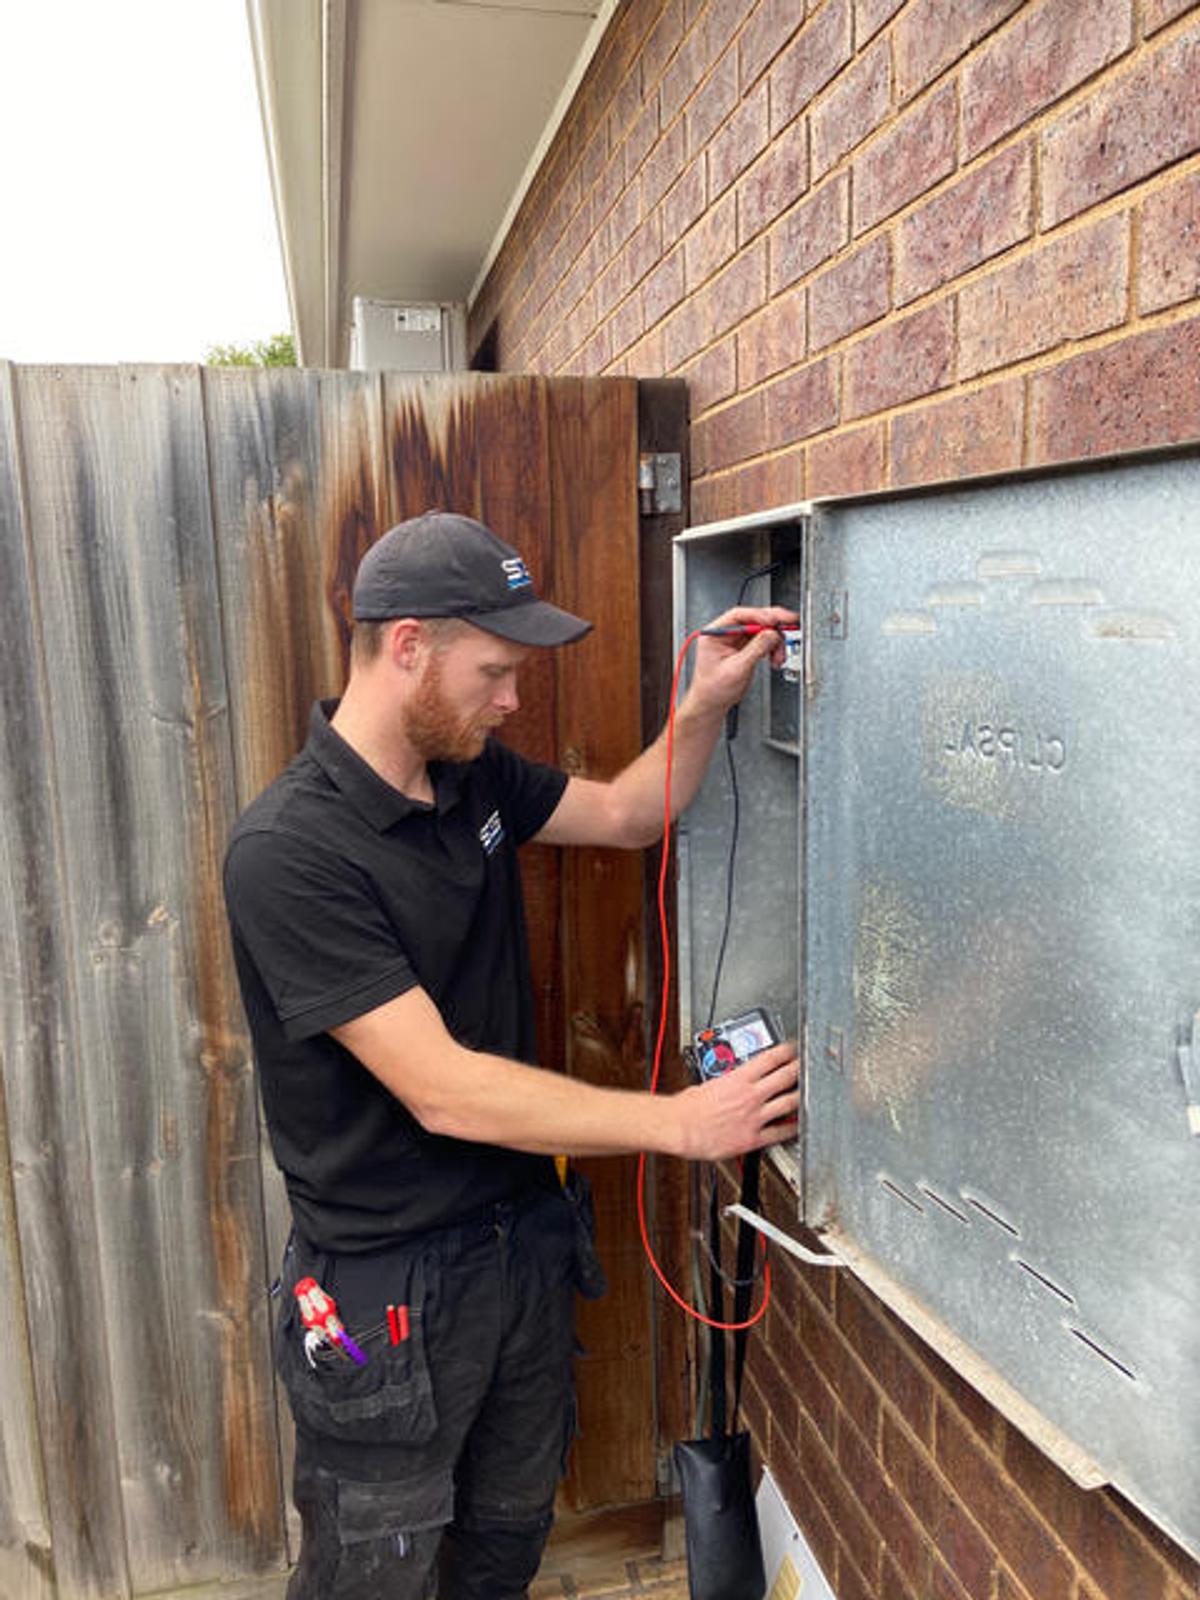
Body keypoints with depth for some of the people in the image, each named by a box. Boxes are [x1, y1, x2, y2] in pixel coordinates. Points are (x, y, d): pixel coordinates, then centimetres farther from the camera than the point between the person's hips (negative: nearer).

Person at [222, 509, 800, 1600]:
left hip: (526, 1235, 7)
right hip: (392, 1283, -7)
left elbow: (625, 815, 13)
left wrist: (709, 701, -3)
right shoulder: (289, 851, -26)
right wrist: (681, 1122, -26)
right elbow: (442, 1090, -28)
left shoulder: (473, 775, -1)